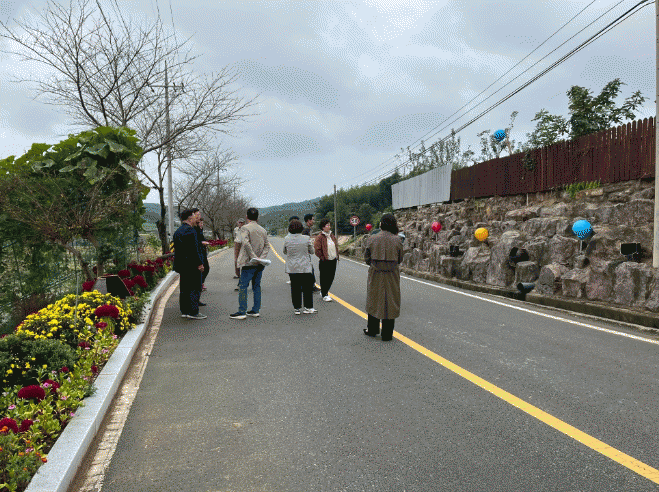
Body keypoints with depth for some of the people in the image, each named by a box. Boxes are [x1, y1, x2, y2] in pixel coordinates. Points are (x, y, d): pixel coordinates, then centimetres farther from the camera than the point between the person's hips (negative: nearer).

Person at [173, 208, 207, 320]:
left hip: (181, 265, 10)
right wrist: (199, 263, -17)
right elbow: (193, 249, -20)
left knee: (184, 288, 14)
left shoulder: (178, 231, 16)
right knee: (195, 288, -5)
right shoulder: (190, 230, -15)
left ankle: (184, 311, 19)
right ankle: (193, 312, -4)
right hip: (192, 265, -10)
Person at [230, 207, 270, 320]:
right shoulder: (263, 230, 14)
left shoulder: (245, 228, -6)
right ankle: (256, 310, 15)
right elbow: (267, 245, 7)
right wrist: (261, 258, -4)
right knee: (256, 286, 12)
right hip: (260, 264, 6)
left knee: (243, 286, -2)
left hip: (249, 263, -6)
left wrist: (253, 257, -20)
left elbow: (246, 243, -20)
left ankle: (242, 312, -4)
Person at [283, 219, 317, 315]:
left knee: (295, 288, 7)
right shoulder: (306, 239, -8)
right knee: (307, 287, 6)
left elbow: (285, 252, 9)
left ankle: (296, 308, 10)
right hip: (305, 267, -1)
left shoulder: (287, 239, -5)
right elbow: (311, 251, 3)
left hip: (292, 268, 2)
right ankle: (308, 307, 8)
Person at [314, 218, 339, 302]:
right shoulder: (320, 237, -12)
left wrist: (337, 257, 14)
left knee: (331, 277, 12)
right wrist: (322, 258, -12)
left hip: (333, 261, 7)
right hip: (324, 262, -7)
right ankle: (324, 295, 10)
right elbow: (317, 249, -14)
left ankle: (323, 291, 30)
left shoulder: (332, 236, 12)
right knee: (324, 278, 0)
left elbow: (336, 247, 21)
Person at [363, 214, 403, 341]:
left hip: (375, 275, 1)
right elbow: (400, 259, 2)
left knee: (374, 301, 16)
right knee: (390, 302, 9)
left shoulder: (372, 239, -8)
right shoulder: (397, 240, -8)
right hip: (392, 275, 0)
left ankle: (372, 330, 27)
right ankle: (387, 334, 14)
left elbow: (367, 258, 0)